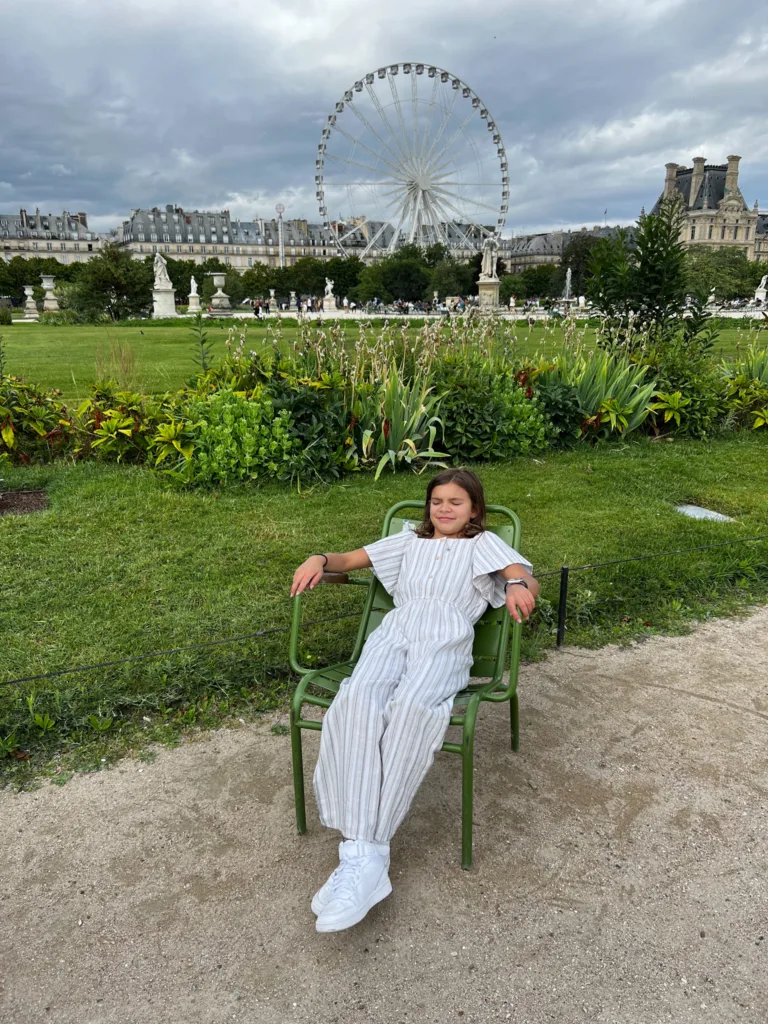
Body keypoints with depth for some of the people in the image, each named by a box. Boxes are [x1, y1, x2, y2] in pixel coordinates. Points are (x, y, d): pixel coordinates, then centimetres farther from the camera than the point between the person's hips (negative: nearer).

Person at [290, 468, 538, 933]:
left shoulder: (483, 543, 22)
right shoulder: (411, 540, 32)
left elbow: (528, 580, 6)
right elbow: (351, 559, 29)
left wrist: (518, 586, -19)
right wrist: (320, 559, 6)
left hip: (447, 637, -2)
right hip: (395, 630, 3)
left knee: (411, 708, -37)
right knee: (357, 702, -32)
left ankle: (366, 853, -33)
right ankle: (361, 852, -36)